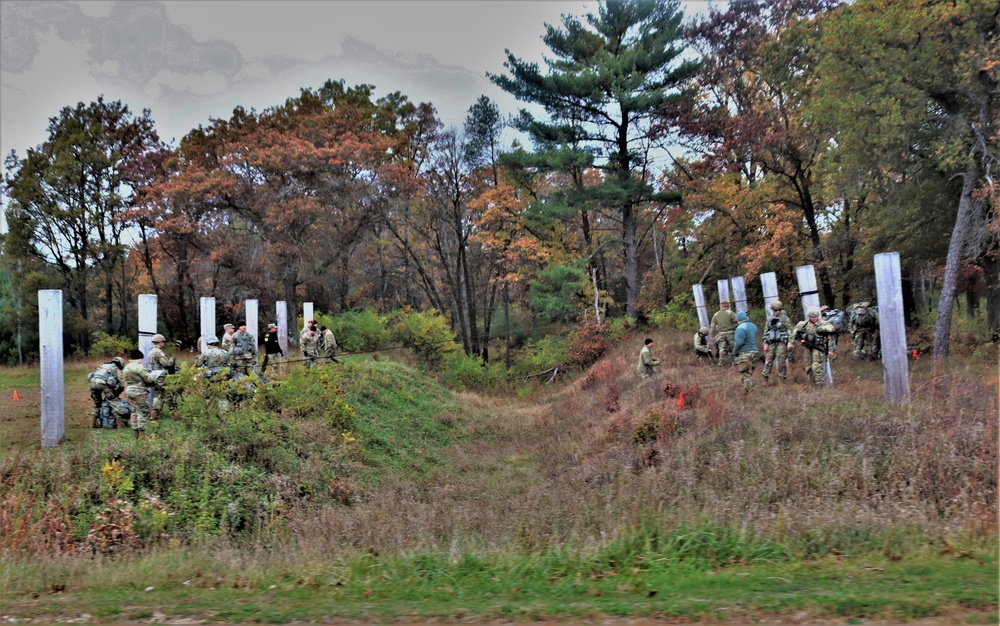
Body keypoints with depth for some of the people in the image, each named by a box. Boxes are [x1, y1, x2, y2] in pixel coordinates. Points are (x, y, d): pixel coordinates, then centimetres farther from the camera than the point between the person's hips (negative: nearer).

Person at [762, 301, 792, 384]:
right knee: (768, 361, 2)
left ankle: (782, 379, 4)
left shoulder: (785, 318, -1)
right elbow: (766, 332, 15)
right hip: (771, 343, 4)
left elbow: (790, 330, -5)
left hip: (782, 343, -4)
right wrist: (765, 343, 8)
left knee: (781, 361, -5)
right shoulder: (769, 319, 12)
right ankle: (765, 382, 6)